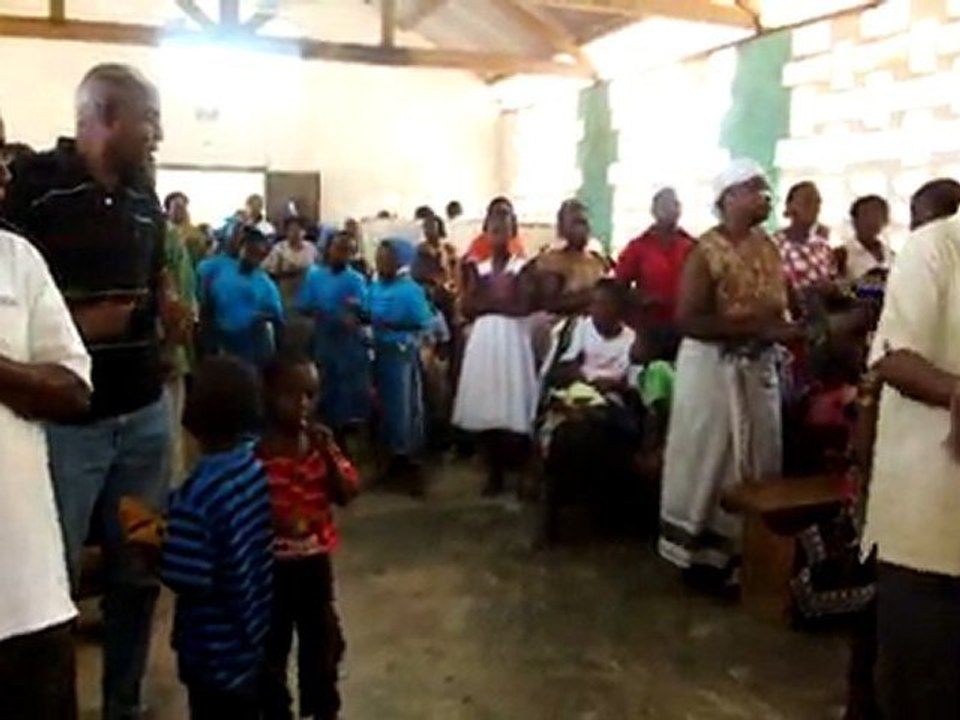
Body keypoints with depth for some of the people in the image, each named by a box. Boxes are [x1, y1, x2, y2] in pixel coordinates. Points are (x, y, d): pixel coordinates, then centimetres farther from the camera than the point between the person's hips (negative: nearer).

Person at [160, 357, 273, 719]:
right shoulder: (255, 467, -4)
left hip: (216, 648, -7)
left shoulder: (199, 493, -28)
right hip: (251, 630, 7)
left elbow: (188, 578, -26)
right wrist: (172, 533, 9)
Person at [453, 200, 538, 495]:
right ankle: (494, 473, 10)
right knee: (485, 409, 1)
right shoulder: (478, 269, 13)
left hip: (511, 341, -3)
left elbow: (523, 307, -10)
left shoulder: (521, 268, 2)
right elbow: (467, 309, 7)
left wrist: (487, 303, -4)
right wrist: (495, 301, -8)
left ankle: (509, 472, 2)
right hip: (483, 342, 3)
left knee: (510, 409, -8)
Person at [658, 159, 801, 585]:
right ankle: (699, 553, 19)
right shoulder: (706, 251, -14)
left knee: (757, 462, 14)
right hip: (714, 367, -7)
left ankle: (743, 546, 30)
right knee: (710, 462, 4)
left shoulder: (768, 247, 7)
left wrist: (787, 330, -7)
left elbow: (778, 307, 16)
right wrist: (757, 327, -26)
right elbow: (688, 321, -22)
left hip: (760, 366, 7)